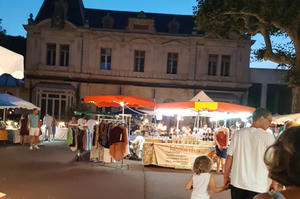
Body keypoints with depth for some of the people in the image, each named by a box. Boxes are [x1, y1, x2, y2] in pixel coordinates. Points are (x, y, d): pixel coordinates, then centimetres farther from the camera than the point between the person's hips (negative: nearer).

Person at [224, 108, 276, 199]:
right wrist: (274, 183, 5)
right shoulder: (268, 137, -9)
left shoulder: (238, 134, -1)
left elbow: (229, 157, 0)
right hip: (258, 187, -3)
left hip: (237, 182, 3)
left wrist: (226, 177, 11)